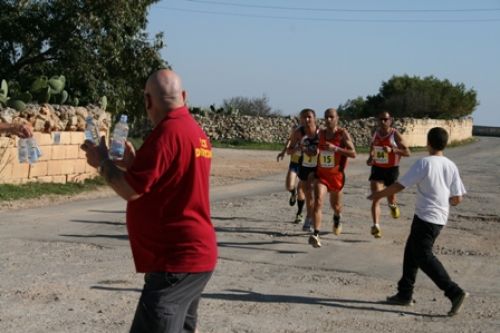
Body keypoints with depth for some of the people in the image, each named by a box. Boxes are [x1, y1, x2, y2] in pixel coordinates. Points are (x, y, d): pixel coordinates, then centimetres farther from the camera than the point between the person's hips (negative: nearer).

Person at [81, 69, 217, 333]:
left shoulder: (167, 132, -18)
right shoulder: (194, 131, 12)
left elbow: (130, 190, -18)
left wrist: (102, 161, -3)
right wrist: (133, 164, 20)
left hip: (176, 261, -10)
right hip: (194, 253, 10)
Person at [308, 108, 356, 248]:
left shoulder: (342, 133, -11)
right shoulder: (321, 133, 3)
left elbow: (353, 154, -19)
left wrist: (335, 148, -29)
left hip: (336, 175, -2)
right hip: (321, 174, 2)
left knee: (335, 205, 17)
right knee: (318, 202, -19)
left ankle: (337, 218, 54)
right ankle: (316, 235, -26)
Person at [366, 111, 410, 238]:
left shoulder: (395, 134, -12)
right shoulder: (376, 133, 2)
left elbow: (407, 152, -16)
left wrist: (392, 150, -29)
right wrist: (370, 157, 5)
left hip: (392, 170, -2)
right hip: (377, 169, 2)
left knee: (390, 198, 15)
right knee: (376, 198, -14)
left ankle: (393, 205, 54)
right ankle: (376, 226, -20)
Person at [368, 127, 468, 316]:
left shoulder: (424, 163, -14)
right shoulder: (451, 166, 4)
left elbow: (400, 186, -13)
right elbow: (457, 198, 3)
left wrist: (379, 195, 0)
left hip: (425, 217, -8)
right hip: (441, 218, 8)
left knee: (424, 257, -4)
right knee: (412, 252, 18)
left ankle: (454, 292, -13)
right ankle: (405, 293, 23)